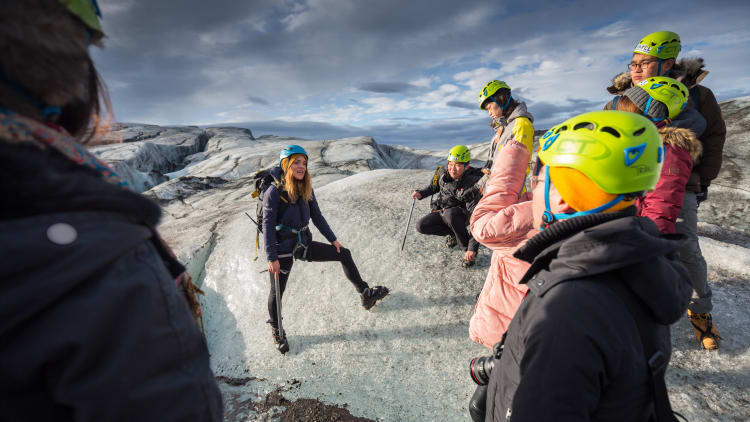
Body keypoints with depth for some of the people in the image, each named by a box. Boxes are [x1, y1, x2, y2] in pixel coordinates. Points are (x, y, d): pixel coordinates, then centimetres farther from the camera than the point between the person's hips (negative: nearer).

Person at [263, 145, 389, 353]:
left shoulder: (307, 190, 3)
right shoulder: (274, 191, -16)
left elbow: (317, 217, 11)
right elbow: (268, 226, -17)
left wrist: (333, 239, 12)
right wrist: (272, 258, -21)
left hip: (303, 244, 6)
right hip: (283, 249, -6)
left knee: (344, 254, 7)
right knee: (277, 292, 3)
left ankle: (366, 295, 18)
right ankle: (276, 331, 32)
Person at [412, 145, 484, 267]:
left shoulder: (472, 186, -29)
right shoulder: (443, 173, -12)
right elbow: (434, 187, 12)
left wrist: (472, 248, -34)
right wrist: (421, 193, -10)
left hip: (461, 215, -6)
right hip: (441, 212, 6)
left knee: (450, 213, -39)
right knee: (421, 226, -14)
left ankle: (466, 248, -18)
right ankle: (453, 233, 7)